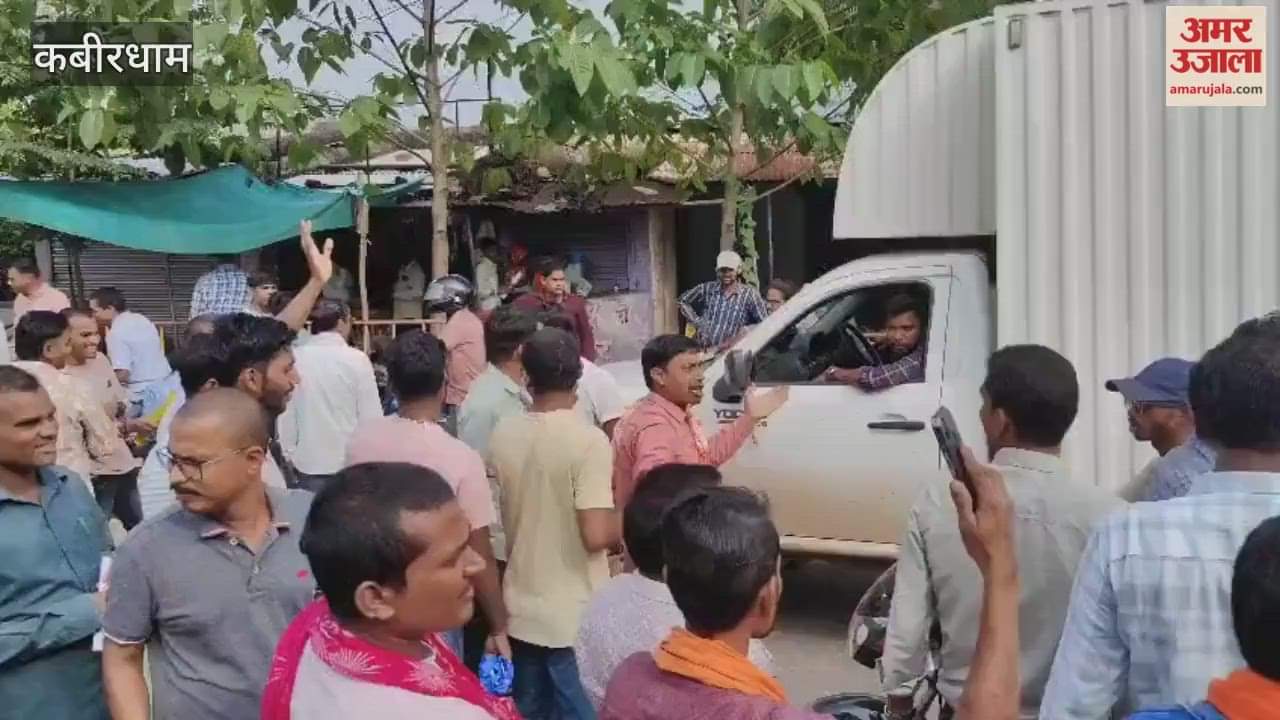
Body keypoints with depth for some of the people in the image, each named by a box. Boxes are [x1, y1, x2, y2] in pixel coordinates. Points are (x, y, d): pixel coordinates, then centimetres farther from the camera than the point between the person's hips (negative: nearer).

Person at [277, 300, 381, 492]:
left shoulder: (295, 357, -3)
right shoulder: (357, 359, -10)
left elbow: (285, 412, 2)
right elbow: (371, 415, -7)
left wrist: (289, 455, 12)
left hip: (308, 463, 2)